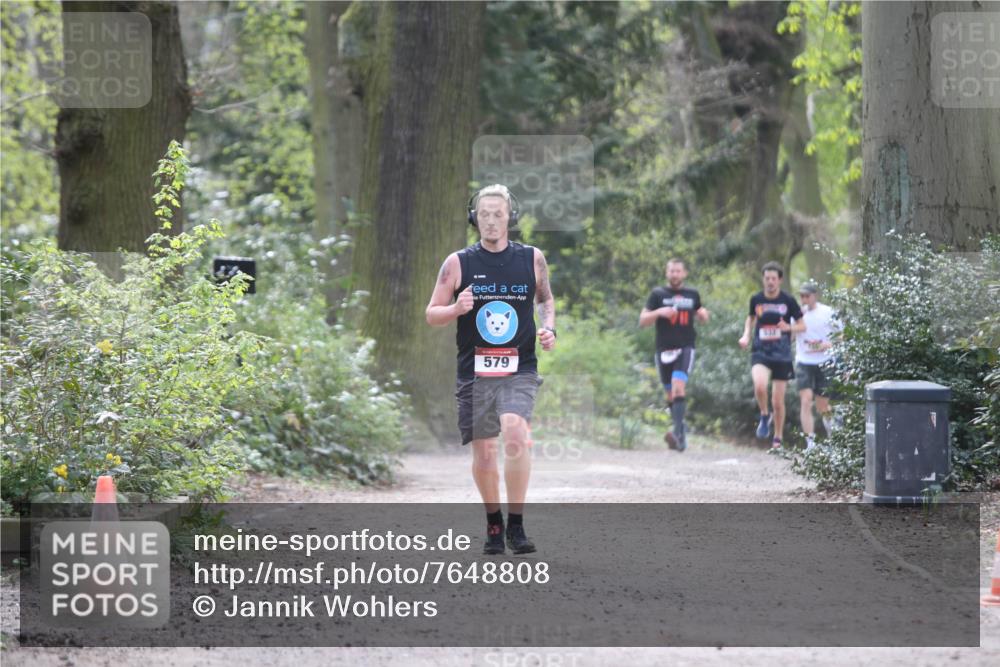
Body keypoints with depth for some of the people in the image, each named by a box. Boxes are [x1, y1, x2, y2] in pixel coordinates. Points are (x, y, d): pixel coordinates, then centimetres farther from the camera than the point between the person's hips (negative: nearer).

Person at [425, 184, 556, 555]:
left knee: (515, 433, -25)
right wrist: (456, 309, -15)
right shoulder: (458, 263, 1)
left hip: (519, 370, -1)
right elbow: (432, 315, 5)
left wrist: (549, 329, 3)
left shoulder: (532, 259, 5)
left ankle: (516, 525, -15)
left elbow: (545, 298, 23)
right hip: (474, 372, 1)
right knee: (483, 452, 6)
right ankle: (493, 524, 29)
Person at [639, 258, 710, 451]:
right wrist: (659, 312, -17)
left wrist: (704, 314, 2)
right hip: (664, 350, 1)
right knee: (671, 394, 7)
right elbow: (642, 321, 1)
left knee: (678, 387, -22)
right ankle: (681, 435, 22)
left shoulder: (692, 294, 10)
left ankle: (678, 433, -30)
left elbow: (701, 317, 26)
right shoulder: (658, 294, 4)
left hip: (685, 349, -1)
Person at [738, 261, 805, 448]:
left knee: (778, 401, 3)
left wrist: (788, 327, -16)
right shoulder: (756, 299, 2)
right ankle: (764, 416, 0)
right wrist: (746, 335, 4)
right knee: (760, 386, -29)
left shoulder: (788, 300, -3)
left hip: (782, 355, 0)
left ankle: (778, 438, 22)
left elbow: (802, 326, 4)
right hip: (760, 353, 0)